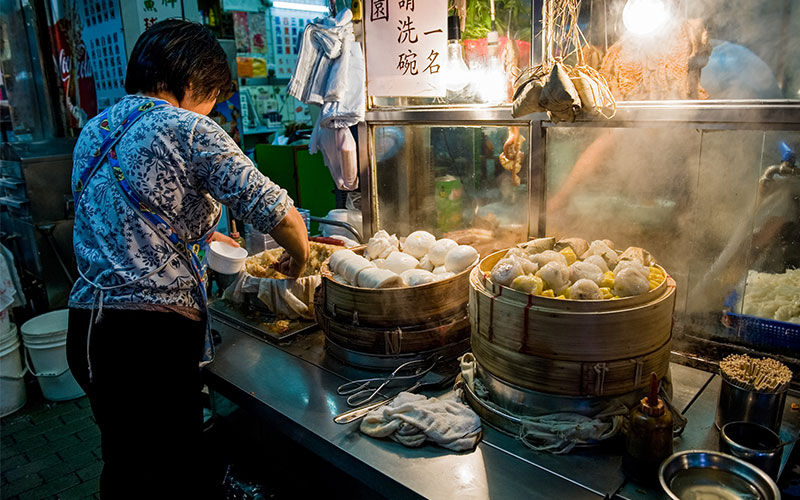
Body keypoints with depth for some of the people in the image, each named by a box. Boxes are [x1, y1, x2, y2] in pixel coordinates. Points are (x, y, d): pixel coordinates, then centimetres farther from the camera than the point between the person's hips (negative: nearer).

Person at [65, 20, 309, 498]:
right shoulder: (188, 129, -11)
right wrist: (298, 260, 3)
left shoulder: (95, 131, 13)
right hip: (149, 336, -8)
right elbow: (276, 213, -16)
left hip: (87, 328, 8)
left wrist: (201, 232, 26)